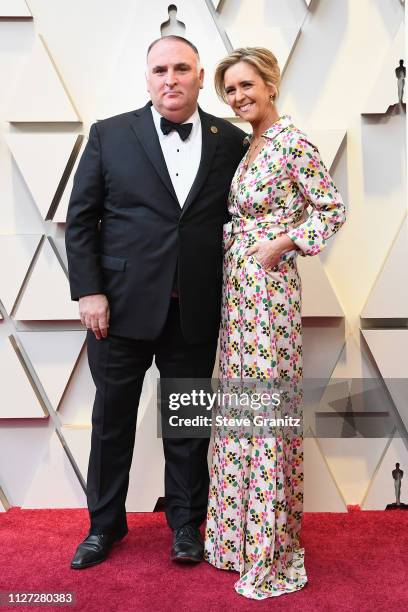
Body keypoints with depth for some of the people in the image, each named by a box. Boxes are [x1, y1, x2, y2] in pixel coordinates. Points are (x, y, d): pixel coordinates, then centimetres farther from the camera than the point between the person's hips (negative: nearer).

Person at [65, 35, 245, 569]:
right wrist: (88, 291, -7)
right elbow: (80, 219, 1)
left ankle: (186, 523, 31)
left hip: (196, 310, 1)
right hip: (122, 304, 0)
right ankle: (104, 524, 32)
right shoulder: (110, 135, 2)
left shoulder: (230, 141, 4)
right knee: (112, 417, 12)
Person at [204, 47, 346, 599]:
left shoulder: (293, 142, -9)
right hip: (236, 289, 9)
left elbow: (333, 209, -10)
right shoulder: (245, 146, 15)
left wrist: (280, 244, -16)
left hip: (269, 288, -8)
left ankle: (272, 547, 14)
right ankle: (238, 531, 29)